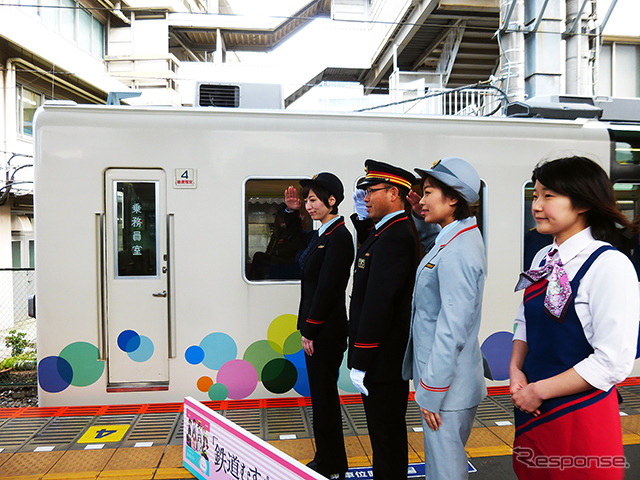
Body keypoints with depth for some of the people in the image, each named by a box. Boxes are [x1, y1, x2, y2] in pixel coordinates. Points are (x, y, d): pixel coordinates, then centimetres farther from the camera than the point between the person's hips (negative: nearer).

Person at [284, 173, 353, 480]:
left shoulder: (339, 237, -17)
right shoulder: (321, 234, 10)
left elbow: (327, 289, -21)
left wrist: (310, 332, -17)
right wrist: (292, 212, 16)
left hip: (326, 330, -9)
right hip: (315, 328, 9)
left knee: (324, 397, 4)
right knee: (321, 394, 18)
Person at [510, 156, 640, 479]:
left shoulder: (610, 265, -17)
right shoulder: (544, 259, 4)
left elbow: (613, 362, -19)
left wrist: (540, 391, -15)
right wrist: (516, 370, -3)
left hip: (580, 415, -6)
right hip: (531, 409, 6)